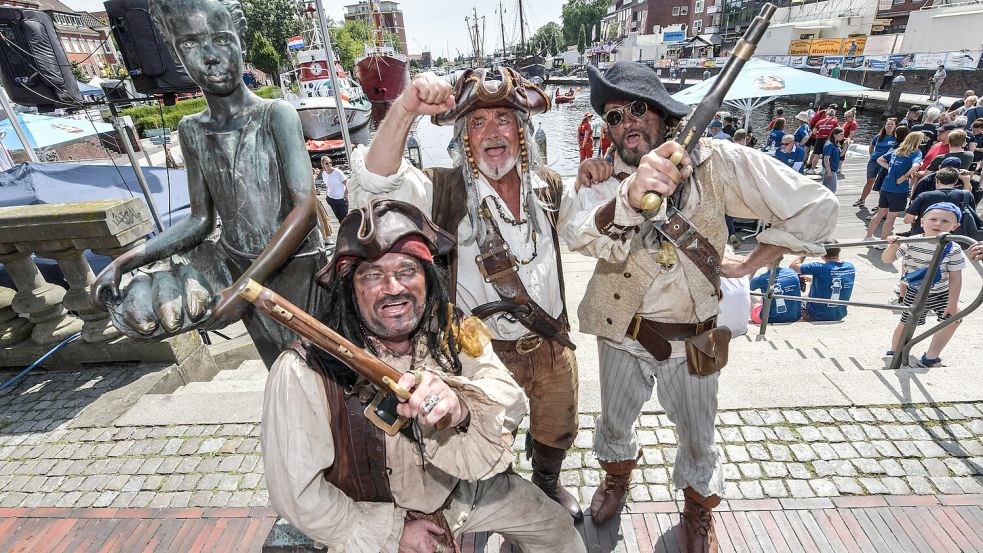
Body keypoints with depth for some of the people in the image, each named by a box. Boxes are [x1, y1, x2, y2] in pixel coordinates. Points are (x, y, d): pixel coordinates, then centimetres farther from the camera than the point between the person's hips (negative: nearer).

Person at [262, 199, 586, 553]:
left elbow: (510, 402, -28)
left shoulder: (458, 335, -17)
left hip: (461, 488, 2)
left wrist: (459, 409, -49)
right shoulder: (303, 373, -27)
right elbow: (296, 493, -20)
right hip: (372, 520, -1)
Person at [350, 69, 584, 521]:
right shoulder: (446, 192, -19)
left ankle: (548, 484, 63)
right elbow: (374, 186, -37)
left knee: (557, 433, 29)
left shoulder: (548, 186, -4)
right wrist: (404, 110, -48)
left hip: (553, 345, 4)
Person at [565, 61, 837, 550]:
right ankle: (617, 476, 56)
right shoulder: (603, 178, -11)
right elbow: (581, 237, -33)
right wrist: (631, 198, -50)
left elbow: (815, 207, -9)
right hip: (621, 329, 1)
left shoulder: (714, 161, -13)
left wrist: (747, 265, -8)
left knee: (697, 437, 20)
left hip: (690, 338, -1)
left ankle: (698, 511, 50)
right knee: (614, 422, 23)